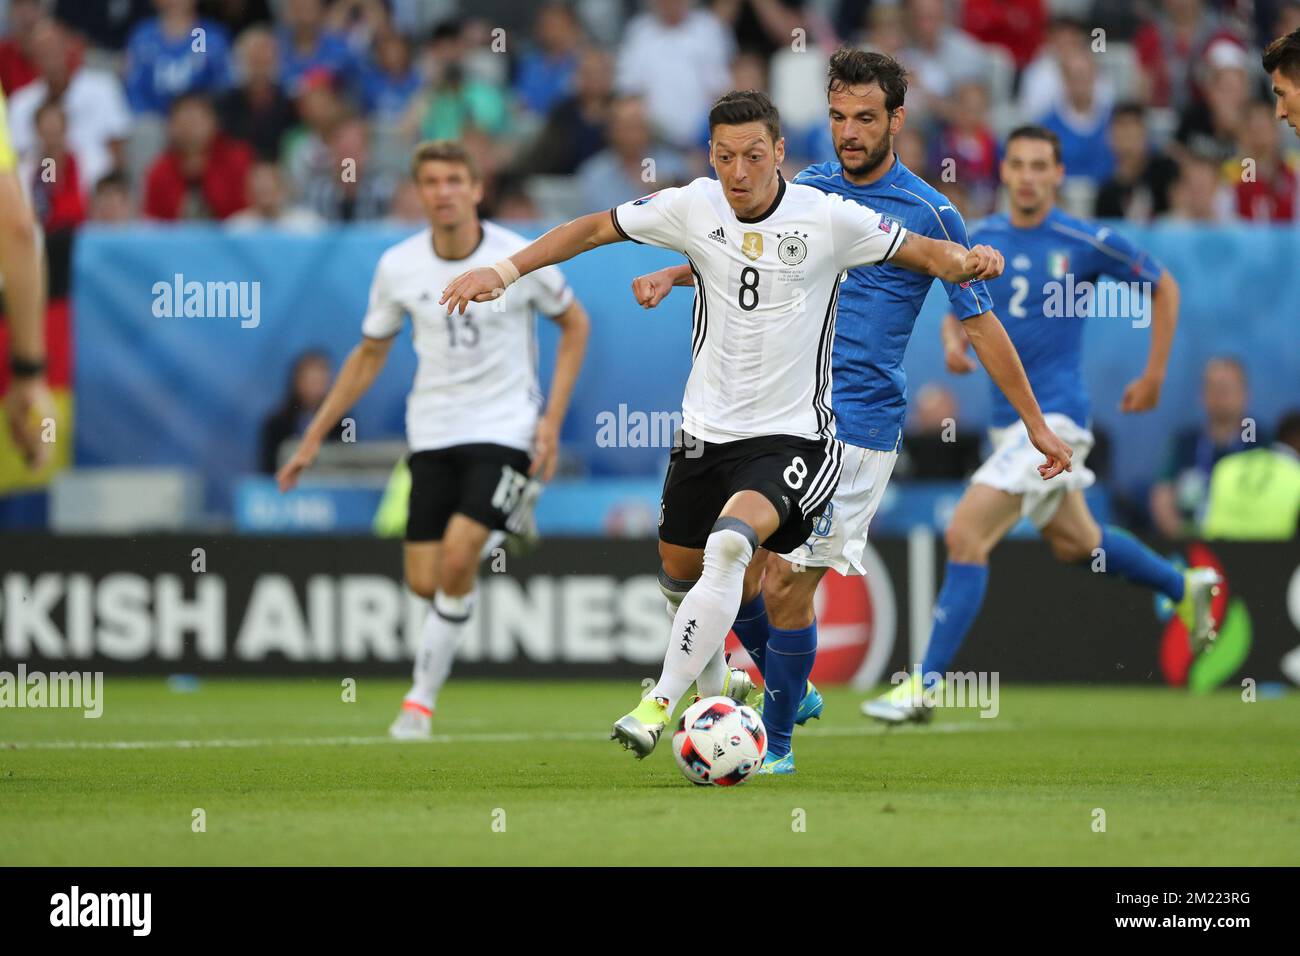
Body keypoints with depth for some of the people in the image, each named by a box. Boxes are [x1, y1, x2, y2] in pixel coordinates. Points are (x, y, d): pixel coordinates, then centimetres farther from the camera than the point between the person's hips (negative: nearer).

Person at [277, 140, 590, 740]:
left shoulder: (519, 259, -10)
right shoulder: (398, 268, -4)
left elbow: (574, 324, 6)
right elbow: (369, 354, 11)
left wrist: (552, 419, -3)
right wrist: (314, 436, 9)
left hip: (505, 429, -3)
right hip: (434, 435, 3)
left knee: (456, 559, -20)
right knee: (424, 582, -4)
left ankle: (421, 698, -5)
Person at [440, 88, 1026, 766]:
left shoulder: (829, 219, -11)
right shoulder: (693, 208, -3)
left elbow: (925, 253, -4)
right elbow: (594, 229, 7)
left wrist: (966, 260, -26)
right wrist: (505, 271, -1)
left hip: (793, 435, -5)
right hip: (706, 430, 5)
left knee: (732, 541, -30)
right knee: (680, 569, 16)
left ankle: (661, 703, -25)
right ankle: (714, 684, 46)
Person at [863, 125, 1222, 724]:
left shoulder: (1086, 243, -9)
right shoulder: (981, 241, 5)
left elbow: (1164, 287, 4)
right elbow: (959, 311, 17)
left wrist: (1154, 376, 3)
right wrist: (954, 342, -7)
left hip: (1054, 415, -7)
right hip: (1008, 419, 7)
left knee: (966, 536, -18)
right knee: (1074, 544, 22)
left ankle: (925, 685, -17)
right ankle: (1185, 589, 47)